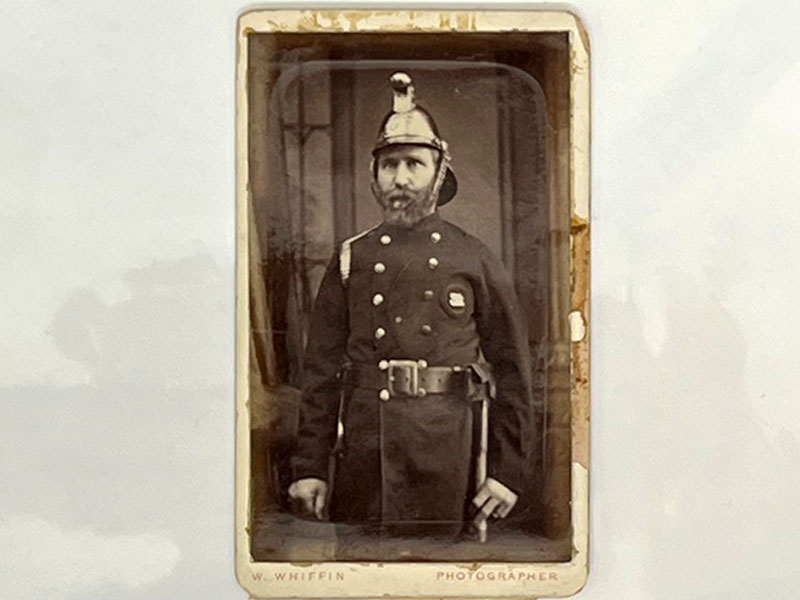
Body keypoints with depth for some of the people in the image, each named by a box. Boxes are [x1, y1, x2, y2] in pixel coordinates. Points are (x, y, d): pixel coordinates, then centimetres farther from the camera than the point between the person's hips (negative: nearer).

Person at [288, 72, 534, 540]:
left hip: (446, 460, -1)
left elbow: (513, 373, 3)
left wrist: (510, 471, -1)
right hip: (362, 461, 1)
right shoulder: (351, 260, 8)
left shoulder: (476, 261, 4)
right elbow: (323, 370, 6)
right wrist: (309, 467, 1)